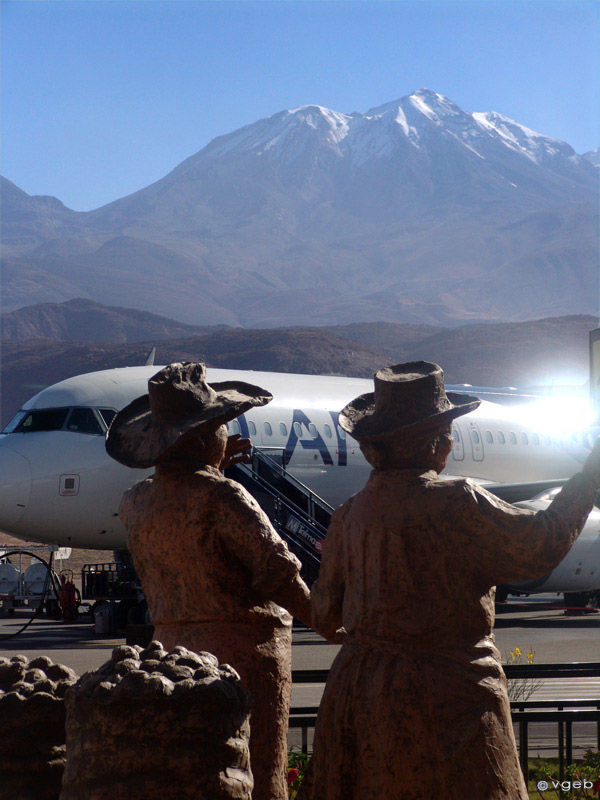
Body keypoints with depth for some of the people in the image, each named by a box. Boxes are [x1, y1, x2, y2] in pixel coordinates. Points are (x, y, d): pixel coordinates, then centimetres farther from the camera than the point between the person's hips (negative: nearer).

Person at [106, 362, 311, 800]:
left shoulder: (136, 502, 6)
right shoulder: (223, 498, -17)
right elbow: (277, 571, -18)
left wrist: (210, 469, 23)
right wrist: (322, 617, -3)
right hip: (246, 649, -7)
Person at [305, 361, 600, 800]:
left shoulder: (350, 515, 2)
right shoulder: (455, 504, -18)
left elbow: (326, 617, 11)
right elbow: (541, 546, -11)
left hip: (360, 689, 7)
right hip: (445, 698, -7)